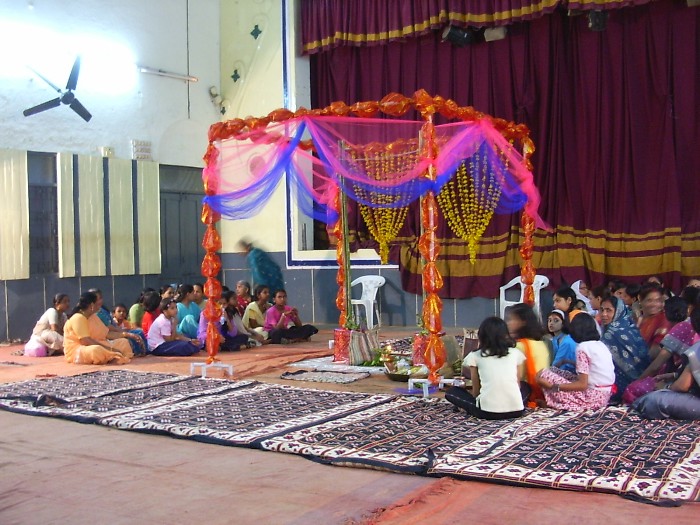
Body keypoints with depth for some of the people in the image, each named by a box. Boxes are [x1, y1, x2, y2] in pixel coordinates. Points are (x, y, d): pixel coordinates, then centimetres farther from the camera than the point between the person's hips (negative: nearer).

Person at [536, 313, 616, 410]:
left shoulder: (583, 347, -14)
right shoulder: (602, 345, 9)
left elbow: (583, 384, -19)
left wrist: (553, 386, -15)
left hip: (592, 397, -8)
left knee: (545, 374, -7)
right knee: (554, 370, 16)